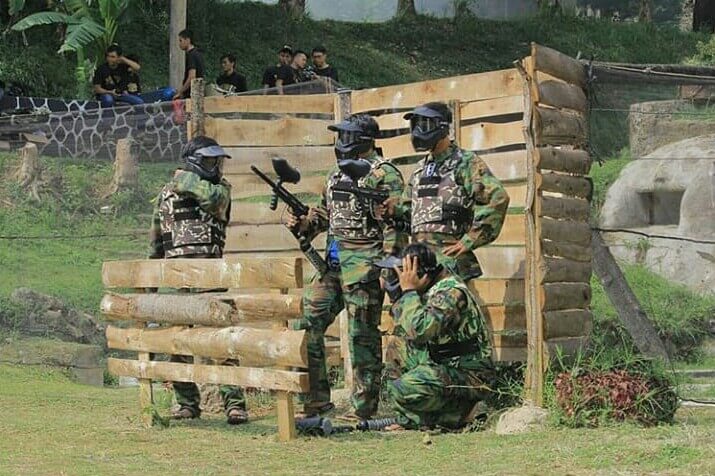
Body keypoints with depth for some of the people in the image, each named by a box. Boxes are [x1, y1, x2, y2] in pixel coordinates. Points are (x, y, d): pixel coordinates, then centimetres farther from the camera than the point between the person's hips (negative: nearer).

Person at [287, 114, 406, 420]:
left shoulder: (384, 174, -9)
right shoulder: (337, 174, 17)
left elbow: (395, 223, -13)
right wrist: (302, 224, 5)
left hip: (364, 263, -8)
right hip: (333, 262, 9)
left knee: (362, 336, -3)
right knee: (307, 325, 6)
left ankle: (363, 406, 4)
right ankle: (316, 399, 13)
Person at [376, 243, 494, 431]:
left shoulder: (451, 292, -21)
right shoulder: (430, 289, 9)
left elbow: (418, 330, -33)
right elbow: (401, 323, 17)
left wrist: (409, 291, -22)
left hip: (469, 377, -10)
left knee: (401, 390, -25)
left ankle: (461, 412, -5)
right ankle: (411, 419, 9)